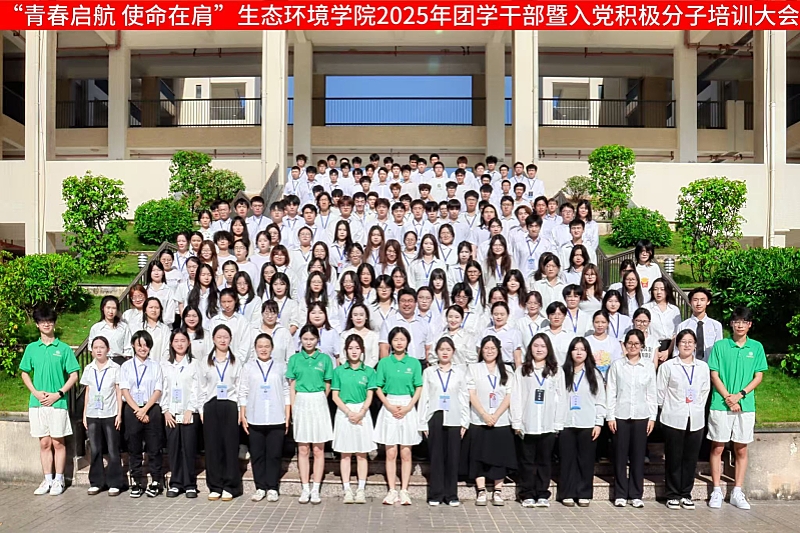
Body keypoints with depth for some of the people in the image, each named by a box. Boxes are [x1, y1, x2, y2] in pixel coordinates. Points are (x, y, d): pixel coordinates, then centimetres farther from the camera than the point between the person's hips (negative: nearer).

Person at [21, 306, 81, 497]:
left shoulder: (64, 349, -2)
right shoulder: (31, 348, 7)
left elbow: (74, 375, -2)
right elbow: (25, 373, 13)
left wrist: (58, 394, -12)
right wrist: (35, 392, -2)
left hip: (58, 403, -3)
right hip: (37, 403, 3)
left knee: (58, 442, 3)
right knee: (44, 443, 9)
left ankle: (59, 480, 12)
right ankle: (47, 480, 18)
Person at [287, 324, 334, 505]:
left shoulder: (325, 359, 3)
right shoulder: (294, 359, 5)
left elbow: (327, 386, 6)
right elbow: (292, 386, 4)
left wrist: (318, 400, -1)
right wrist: (293, 408, -3)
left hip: (318, 403, -1)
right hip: (301, 403, 1)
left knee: (318, 450, 3)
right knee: (302, 450, 6)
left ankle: (316, 489, 8)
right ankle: (305, 488, 13)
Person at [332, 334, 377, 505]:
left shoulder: (368, 371, 3)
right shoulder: (339, 371, 3)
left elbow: (369, 397, 0)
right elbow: (335, 396, 0)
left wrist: (360, 413, -15)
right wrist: (349, 412, -12)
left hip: (362, 412, 0)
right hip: (344, 412, 0)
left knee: (361, 454, 3)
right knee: (345, 454, 4)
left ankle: (361, 490, 8)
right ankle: (347, 490, 8)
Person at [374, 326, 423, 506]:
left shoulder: (414, 363, 2)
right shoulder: (384, 362, 3)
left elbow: (419, 389, 1)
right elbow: (379, 389, 3)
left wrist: (408, 407, -11)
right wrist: (390, 406, -11)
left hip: (408, 408, 0)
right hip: (389, 408, 0)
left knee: (406, 453, 4)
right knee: (391, 453, 4)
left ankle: (404, 490, 10)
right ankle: (392, 491, 10)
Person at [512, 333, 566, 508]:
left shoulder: (556, 371, 7)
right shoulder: (522, 371, 6)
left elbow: (561, 398, 4)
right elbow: (516, 397, 2)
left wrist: (558, 423, -2)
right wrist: (516, 422, -4)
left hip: (548, 425, 0)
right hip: (527, 425, 0)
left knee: (544, 461, 7)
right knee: (527, 461, 5)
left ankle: (543, 495, 15)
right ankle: (527, 495, 12)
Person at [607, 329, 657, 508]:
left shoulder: (649, 367, 6)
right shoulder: (617, 365, 2)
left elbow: (651, 394, 8)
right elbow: (611, 392, 2)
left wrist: (652, 417, 3)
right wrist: (610, 416, -3)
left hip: (641, 416, 1)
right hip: (621, 415, -1)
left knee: (638, 456, 4)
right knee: (620, 455, 3)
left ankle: (636, 495, 14)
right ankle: (620, 495, 11)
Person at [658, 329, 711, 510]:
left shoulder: (703, 367, 9)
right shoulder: (667, 366, -1)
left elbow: (705, 391, 12)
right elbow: (660, 391, 1)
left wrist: (697, 407, 6)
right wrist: (669, 408, 3)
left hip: (696, 419, 3)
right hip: (673, 419, -3)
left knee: (691, 458, 6)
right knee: (673, 458, 1)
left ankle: (686, 494, 18)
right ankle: (673, 495, 11)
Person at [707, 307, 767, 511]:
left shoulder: (756, 347, 5)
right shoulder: (720, 346, 0)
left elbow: (758, 377, 3)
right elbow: (714, 375, -1)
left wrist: (740, 395, -10)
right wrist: (728, 398, -12)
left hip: (746, 406, 2)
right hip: (721, 404, -1)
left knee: (741, 449, 7)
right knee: (717, 448, 3)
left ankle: (737, 492, 16)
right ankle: (717, 491, 12)